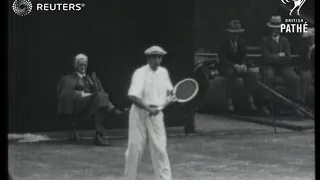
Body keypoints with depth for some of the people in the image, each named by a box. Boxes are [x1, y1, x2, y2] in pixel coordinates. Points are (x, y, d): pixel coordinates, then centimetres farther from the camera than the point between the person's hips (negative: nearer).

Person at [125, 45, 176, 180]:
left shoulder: (164, 72, 6)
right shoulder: (140, 73, -13)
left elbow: (168, 90, 22)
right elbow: (133, 96, -24)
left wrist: (169, 98, 0)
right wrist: (149, 108, -30)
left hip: (156, 114, 4)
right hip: (139, 113, -4)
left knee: (160, 149, -3)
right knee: (135, 148, 3)